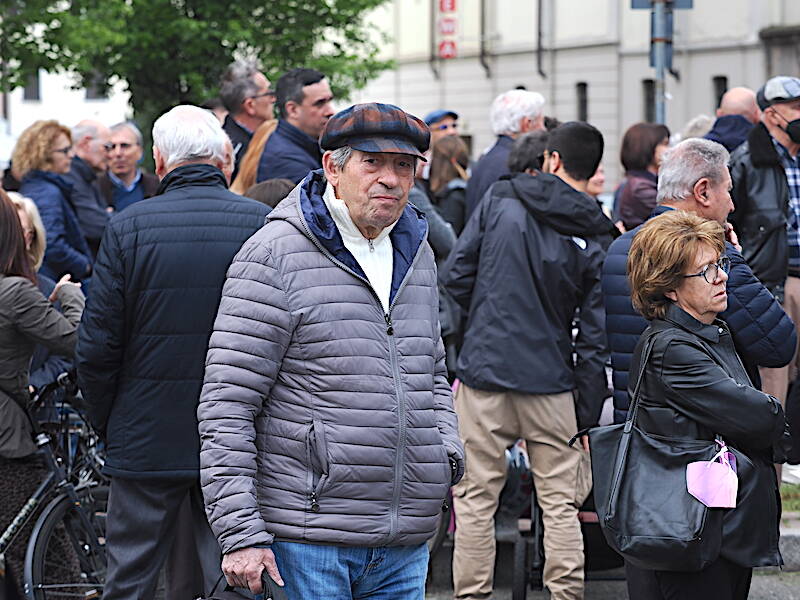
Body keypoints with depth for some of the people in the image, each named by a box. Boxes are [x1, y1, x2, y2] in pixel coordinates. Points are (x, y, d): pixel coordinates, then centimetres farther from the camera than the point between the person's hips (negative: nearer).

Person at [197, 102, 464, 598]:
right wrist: (240, 534, -16)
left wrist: (449, 453, 8)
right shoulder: (275, 255, -8)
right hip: (305, 541, -6)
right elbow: (226, 407, -11)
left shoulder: (417, 254, 15)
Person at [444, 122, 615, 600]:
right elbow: (595, 333, -3)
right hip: (551, 381, 0)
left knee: (476, 498, 7)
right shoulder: (594, 240, -1)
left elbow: (457, 273, 1)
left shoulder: (500, 199, -2)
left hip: (485, 368, 0)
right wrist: (588, 413, 2)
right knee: (560, 503, 7)